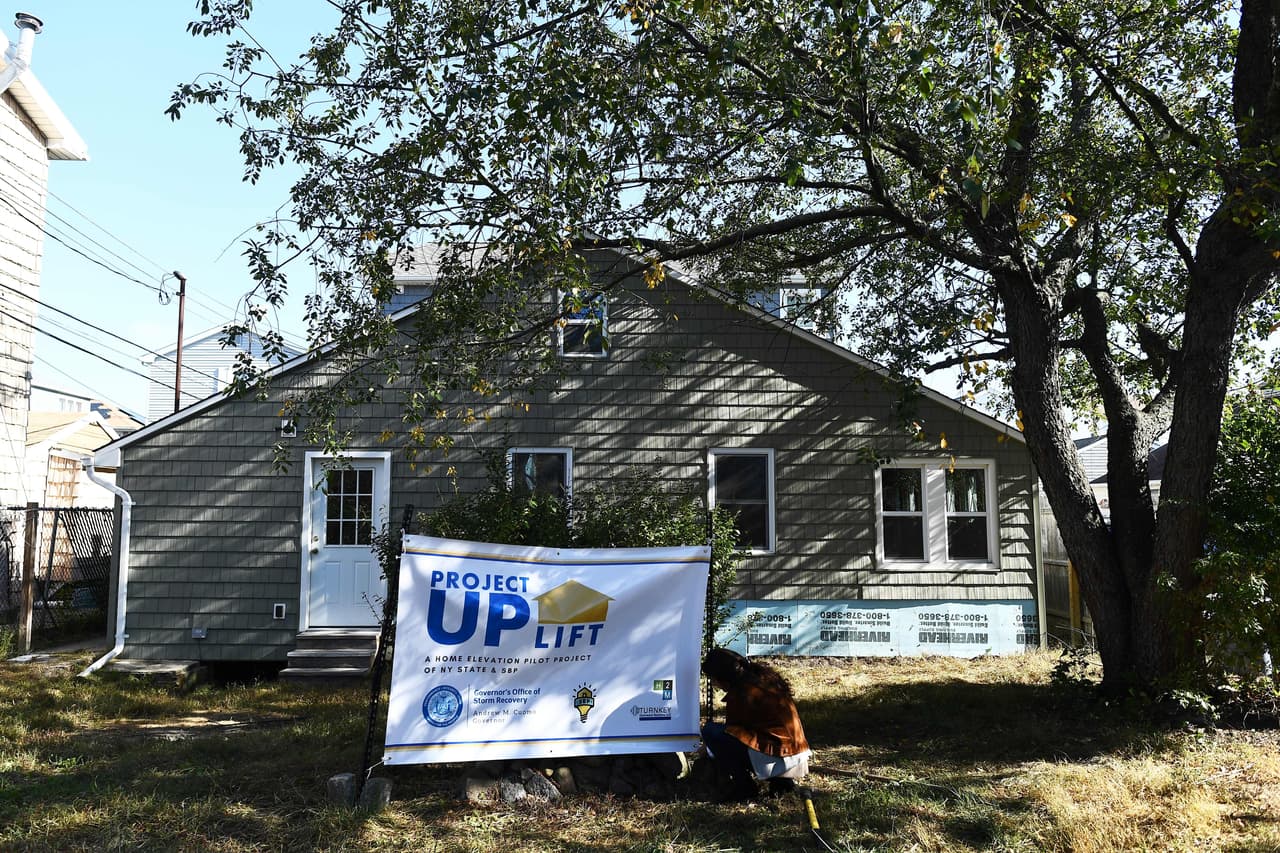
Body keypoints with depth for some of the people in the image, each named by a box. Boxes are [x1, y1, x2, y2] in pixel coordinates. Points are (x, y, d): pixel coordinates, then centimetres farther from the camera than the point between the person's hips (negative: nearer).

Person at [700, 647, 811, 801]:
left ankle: (743, 785, -2)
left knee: (710, 730, -7)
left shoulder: (739, 694, -13)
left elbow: (731, 730, 2)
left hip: (774, 760, -9)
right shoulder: (765, 675, 12)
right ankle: (781, 780, 19)